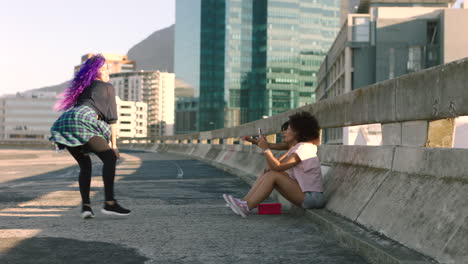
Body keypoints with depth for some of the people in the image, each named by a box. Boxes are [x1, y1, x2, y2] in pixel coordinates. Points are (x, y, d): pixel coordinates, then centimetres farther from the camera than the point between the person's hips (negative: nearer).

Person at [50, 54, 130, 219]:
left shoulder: (83, 88, 35)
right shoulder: (107, 87, 14)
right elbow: (111, 117, 9)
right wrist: (113, 144, 11)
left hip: (63, 125, 7)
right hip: (81, 120, -7)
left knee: (85, 165, 17)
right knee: (109, 158, -7)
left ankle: (85, 206, 2)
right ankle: (109, 203, -18)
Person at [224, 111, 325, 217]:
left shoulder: (303, 148, -14)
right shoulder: (295, 148, 16)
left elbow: (278, 167, -22)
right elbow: (278, 164, 8)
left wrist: (266, 149, -13)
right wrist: (266, 147, 2)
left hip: (312, 197, -9)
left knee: (273, 175, -18)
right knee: (268, 174, 2)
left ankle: (246, 207, -18)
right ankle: (244, 202, -4)